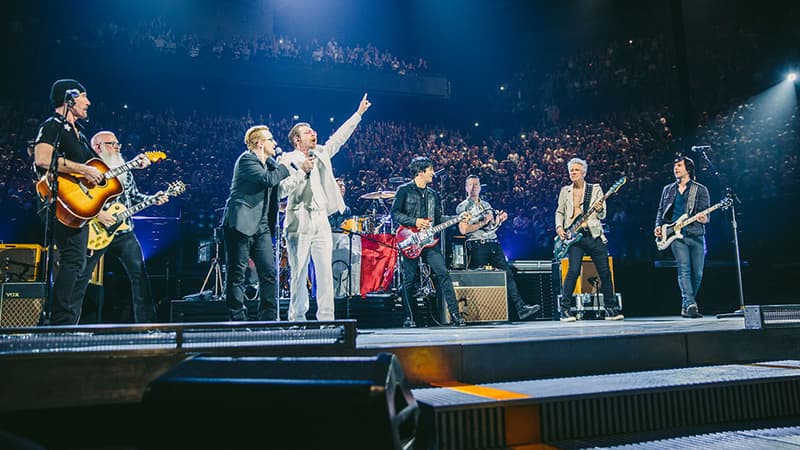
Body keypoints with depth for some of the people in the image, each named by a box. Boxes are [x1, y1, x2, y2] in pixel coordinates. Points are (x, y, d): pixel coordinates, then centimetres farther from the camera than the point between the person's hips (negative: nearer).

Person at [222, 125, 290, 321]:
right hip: (241, 224, -8)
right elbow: (269, 179, -22)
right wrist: (287, 167, -8)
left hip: (261, 226, 8)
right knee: (237, 273, -1)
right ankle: (238, 319, 6)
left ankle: (268, 318, 9)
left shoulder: (270, 163, 17)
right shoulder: (246, 159, -8)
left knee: (269, 273, 3)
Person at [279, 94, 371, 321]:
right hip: (298, 224, -4)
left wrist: (358, 113, 18)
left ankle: (326, 319, 3)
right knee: (299, 274, 0)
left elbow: (339, 137, 19)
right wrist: (302, 171, -11)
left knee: (325, 272, -1)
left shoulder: (321, 154, 18)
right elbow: (281, 191, -8)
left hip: (321, 223, 4)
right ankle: (297, 318, 10)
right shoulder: (286, 160, 2)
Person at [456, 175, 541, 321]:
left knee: (508, 273, -3)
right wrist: (482, 223, -11)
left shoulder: (486, 204, 22)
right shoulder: (462, 207, 2)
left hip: (493, 244, 6)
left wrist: (500, 219, 4)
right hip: (477, 246, -5)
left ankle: (521, 308, -7)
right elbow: (463, 229, -10)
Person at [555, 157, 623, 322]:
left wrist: (600, 209, -15)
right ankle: (564, 310, -5)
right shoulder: (565, 191, 13)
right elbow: (559, 212, 16)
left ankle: (611, 309, 15)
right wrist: (559, 227, -1)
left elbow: (602, 216, 7)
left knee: (605, 272, 2)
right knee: (573, 271, -13)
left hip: (594, 235, 1)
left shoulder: (595, 189, 10)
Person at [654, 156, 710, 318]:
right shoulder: (668, 189, 16)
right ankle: (690, 305, -19)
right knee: (684, 269, -14)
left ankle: (686, 306, 16)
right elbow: (661, 211, 18)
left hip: (696, 235, 0)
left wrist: (704, 219, -20)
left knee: (697, 273, 1)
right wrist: (658, 226, 2)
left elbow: (705, 213, 3)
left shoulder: (701, 190, 9)